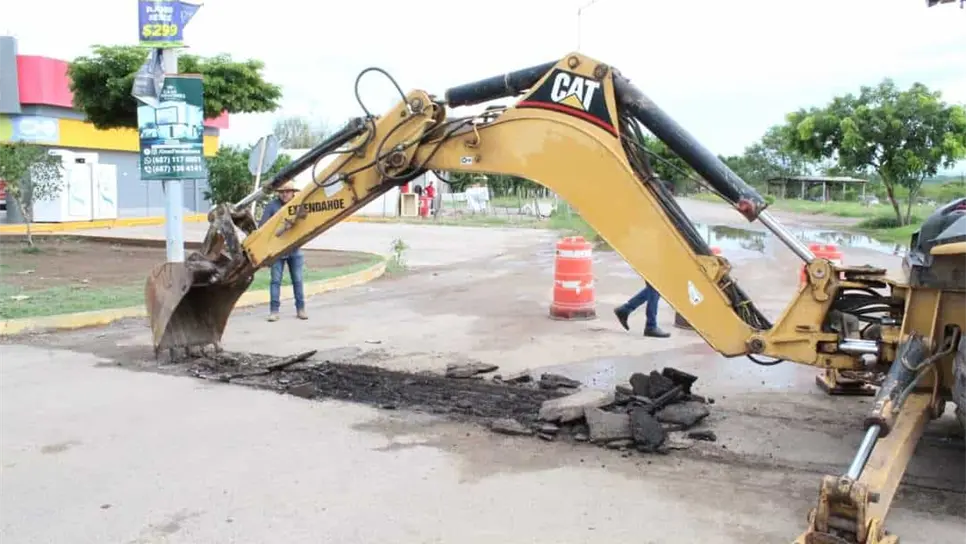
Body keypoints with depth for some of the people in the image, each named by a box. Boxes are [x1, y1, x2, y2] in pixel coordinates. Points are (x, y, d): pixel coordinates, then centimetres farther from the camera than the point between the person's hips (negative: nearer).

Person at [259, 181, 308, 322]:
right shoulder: (271, 206, -2)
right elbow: (262, 226, -4)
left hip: (295, 249, 2)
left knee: (297, 280, 6)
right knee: (276, 280, 0)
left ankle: (300, 309, 14)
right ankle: (274, 310, 4)